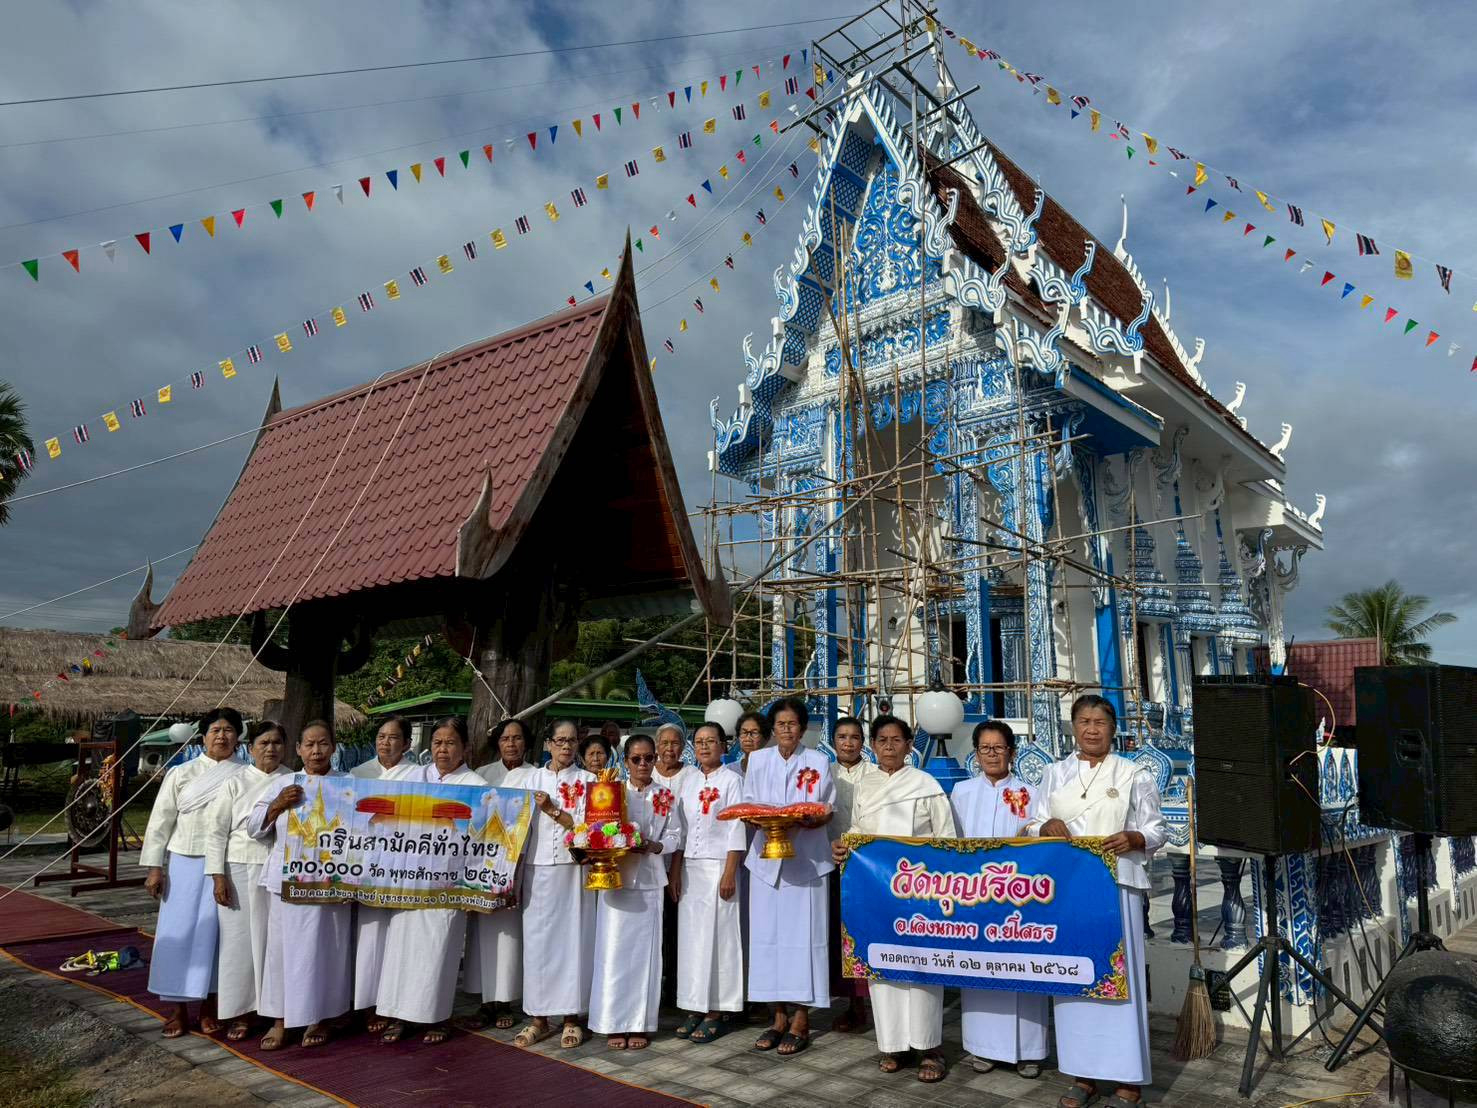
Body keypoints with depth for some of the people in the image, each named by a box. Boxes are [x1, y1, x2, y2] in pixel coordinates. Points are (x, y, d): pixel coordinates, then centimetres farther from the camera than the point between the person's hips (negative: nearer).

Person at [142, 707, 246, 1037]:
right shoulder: (181, 773, 6)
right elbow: (161, 820, 5)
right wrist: (154, 866, 0)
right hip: (184, 864, 1)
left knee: (213, 932, 4)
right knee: (178, 931, 3)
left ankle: (208, 1006, 18)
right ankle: (179, 1009, 16)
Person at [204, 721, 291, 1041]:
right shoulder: (235, 783, 1)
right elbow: (217, 832, -1)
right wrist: (218, 876, -6)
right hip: (240, 872, -1)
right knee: (239, 940, 5)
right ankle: (241, 1013, 18)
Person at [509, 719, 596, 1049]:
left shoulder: (587, 780, 5)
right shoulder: (529, 778, 11)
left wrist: (552, 809, -13)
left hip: (573, 870, -2)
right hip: (537, 869, 2)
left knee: (572, 939, 0)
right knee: (536, 940, 3)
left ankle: (572, 1018, 11)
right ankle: (538, 1018, 14)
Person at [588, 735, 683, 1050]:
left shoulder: (666, 796, 6)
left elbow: (675, 837, 5)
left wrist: (654, 846, -12)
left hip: (649, 882, 1)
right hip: (616, 879, -1)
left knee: (645, 952, 4)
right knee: (614, 951, 0)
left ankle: (640, 1023, 14)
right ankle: (614, 1023, 10)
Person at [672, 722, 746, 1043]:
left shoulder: (731, 780, -4)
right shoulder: (689, 781, 11)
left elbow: (737, 828, -8)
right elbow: (680, 828, 12)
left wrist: (729, 873, -14)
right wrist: (675, 870, 6)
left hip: (718, 865, -5)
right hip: (689, 866, 5)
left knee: (717, 936, -2)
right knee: (690, 935, 6)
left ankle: (718, 1012, 7)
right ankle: (695, 1007, 15)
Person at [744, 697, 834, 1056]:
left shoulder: (819, 762, 1)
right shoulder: (758, 760, 7)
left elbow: (827, 812, 2)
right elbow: (747, 808, 9)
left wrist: (803, 822, -18)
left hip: (806, 858, -2)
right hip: (767, 855, 2)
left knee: (802, 935, -2)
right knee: (767, 935, 3)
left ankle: (800, 1020, 9)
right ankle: (778, 1016, 16)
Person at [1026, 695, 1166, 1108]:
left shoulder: (1134, 775, 3)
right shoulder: (1055, 774, 11)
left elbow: (1157, 830, 2)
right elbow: (1033, 824, 12)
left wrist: (1133, 839, -18)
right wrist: (1047, 827, -10)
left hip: (1115, 885, -3)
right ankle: (1083, 1074, 17)